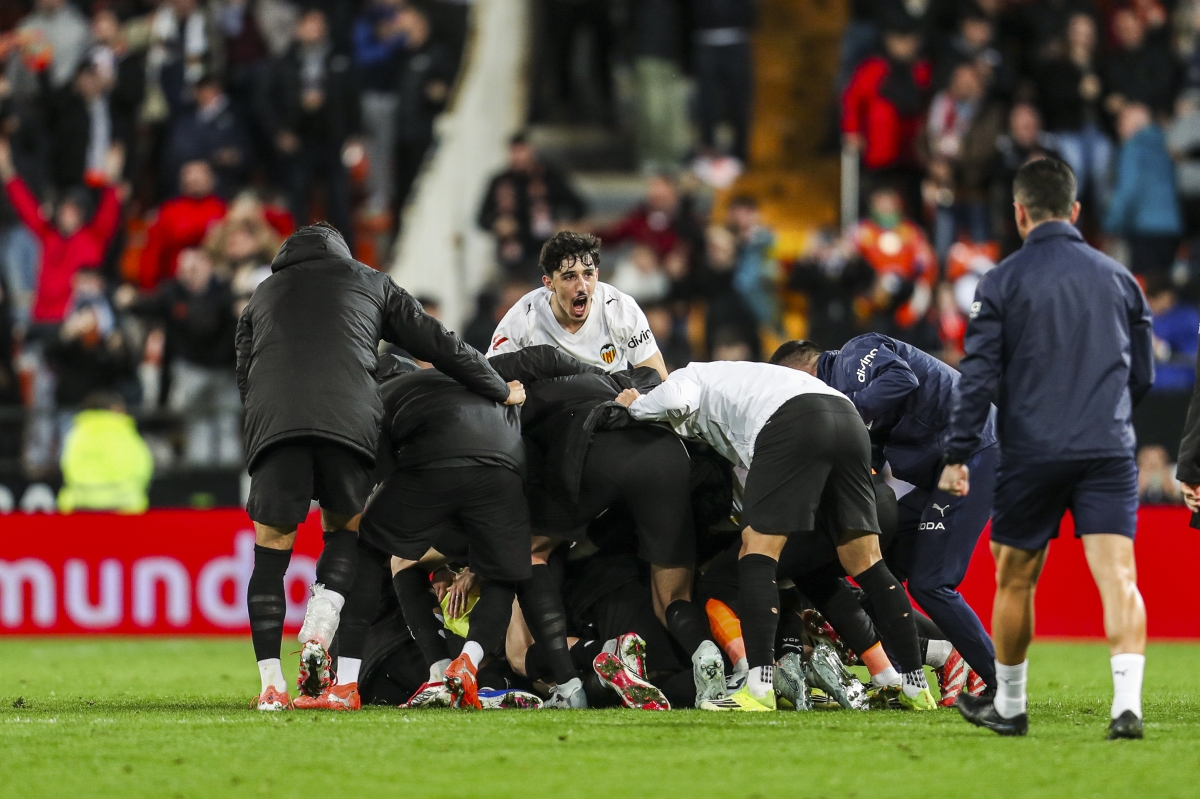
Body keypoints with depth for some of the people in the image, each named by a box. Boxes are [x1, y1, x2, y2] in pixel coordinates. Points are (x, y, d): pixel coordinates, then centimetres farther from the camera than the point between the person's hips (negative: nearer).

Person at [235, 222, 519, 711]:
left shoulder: (262, 296, 34)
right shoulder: (370, 283, 30)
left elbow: (245, 377, 27)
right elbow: (438, 345, 26)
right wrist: (502, 392, 34)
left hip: (273, 423, 0)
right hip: (348, 422, 0)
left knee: (271, 547, 6)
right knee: (344, 529, 20)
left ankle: (271, 683, -2)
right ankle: (318, 635, -3)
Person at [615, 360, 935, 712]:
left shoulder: (685, 378, 23)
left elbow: (676, 401, -1)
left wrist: (636, 407, 17)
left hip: (791, 422, -8)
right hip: (849, 420, 8)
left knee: (757, 551, -3)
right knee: (865, 563, 12)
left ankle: (759, 688, -15)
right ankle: (916, 687, 11)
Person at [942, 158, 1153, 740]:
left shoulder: (1002, 282, 0)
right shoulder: (1117, 278, 10)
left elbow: (979, 375, -4)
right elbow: (1143, 374, 17)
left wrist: (958, 456, 0)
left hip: (1031, 452, -2)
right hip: (1109, 451, 2)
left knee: (1014, 582, 14)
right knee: (1119, 577, -7)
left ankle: (1008, 706, 26)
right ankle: (1127, 703, -24)